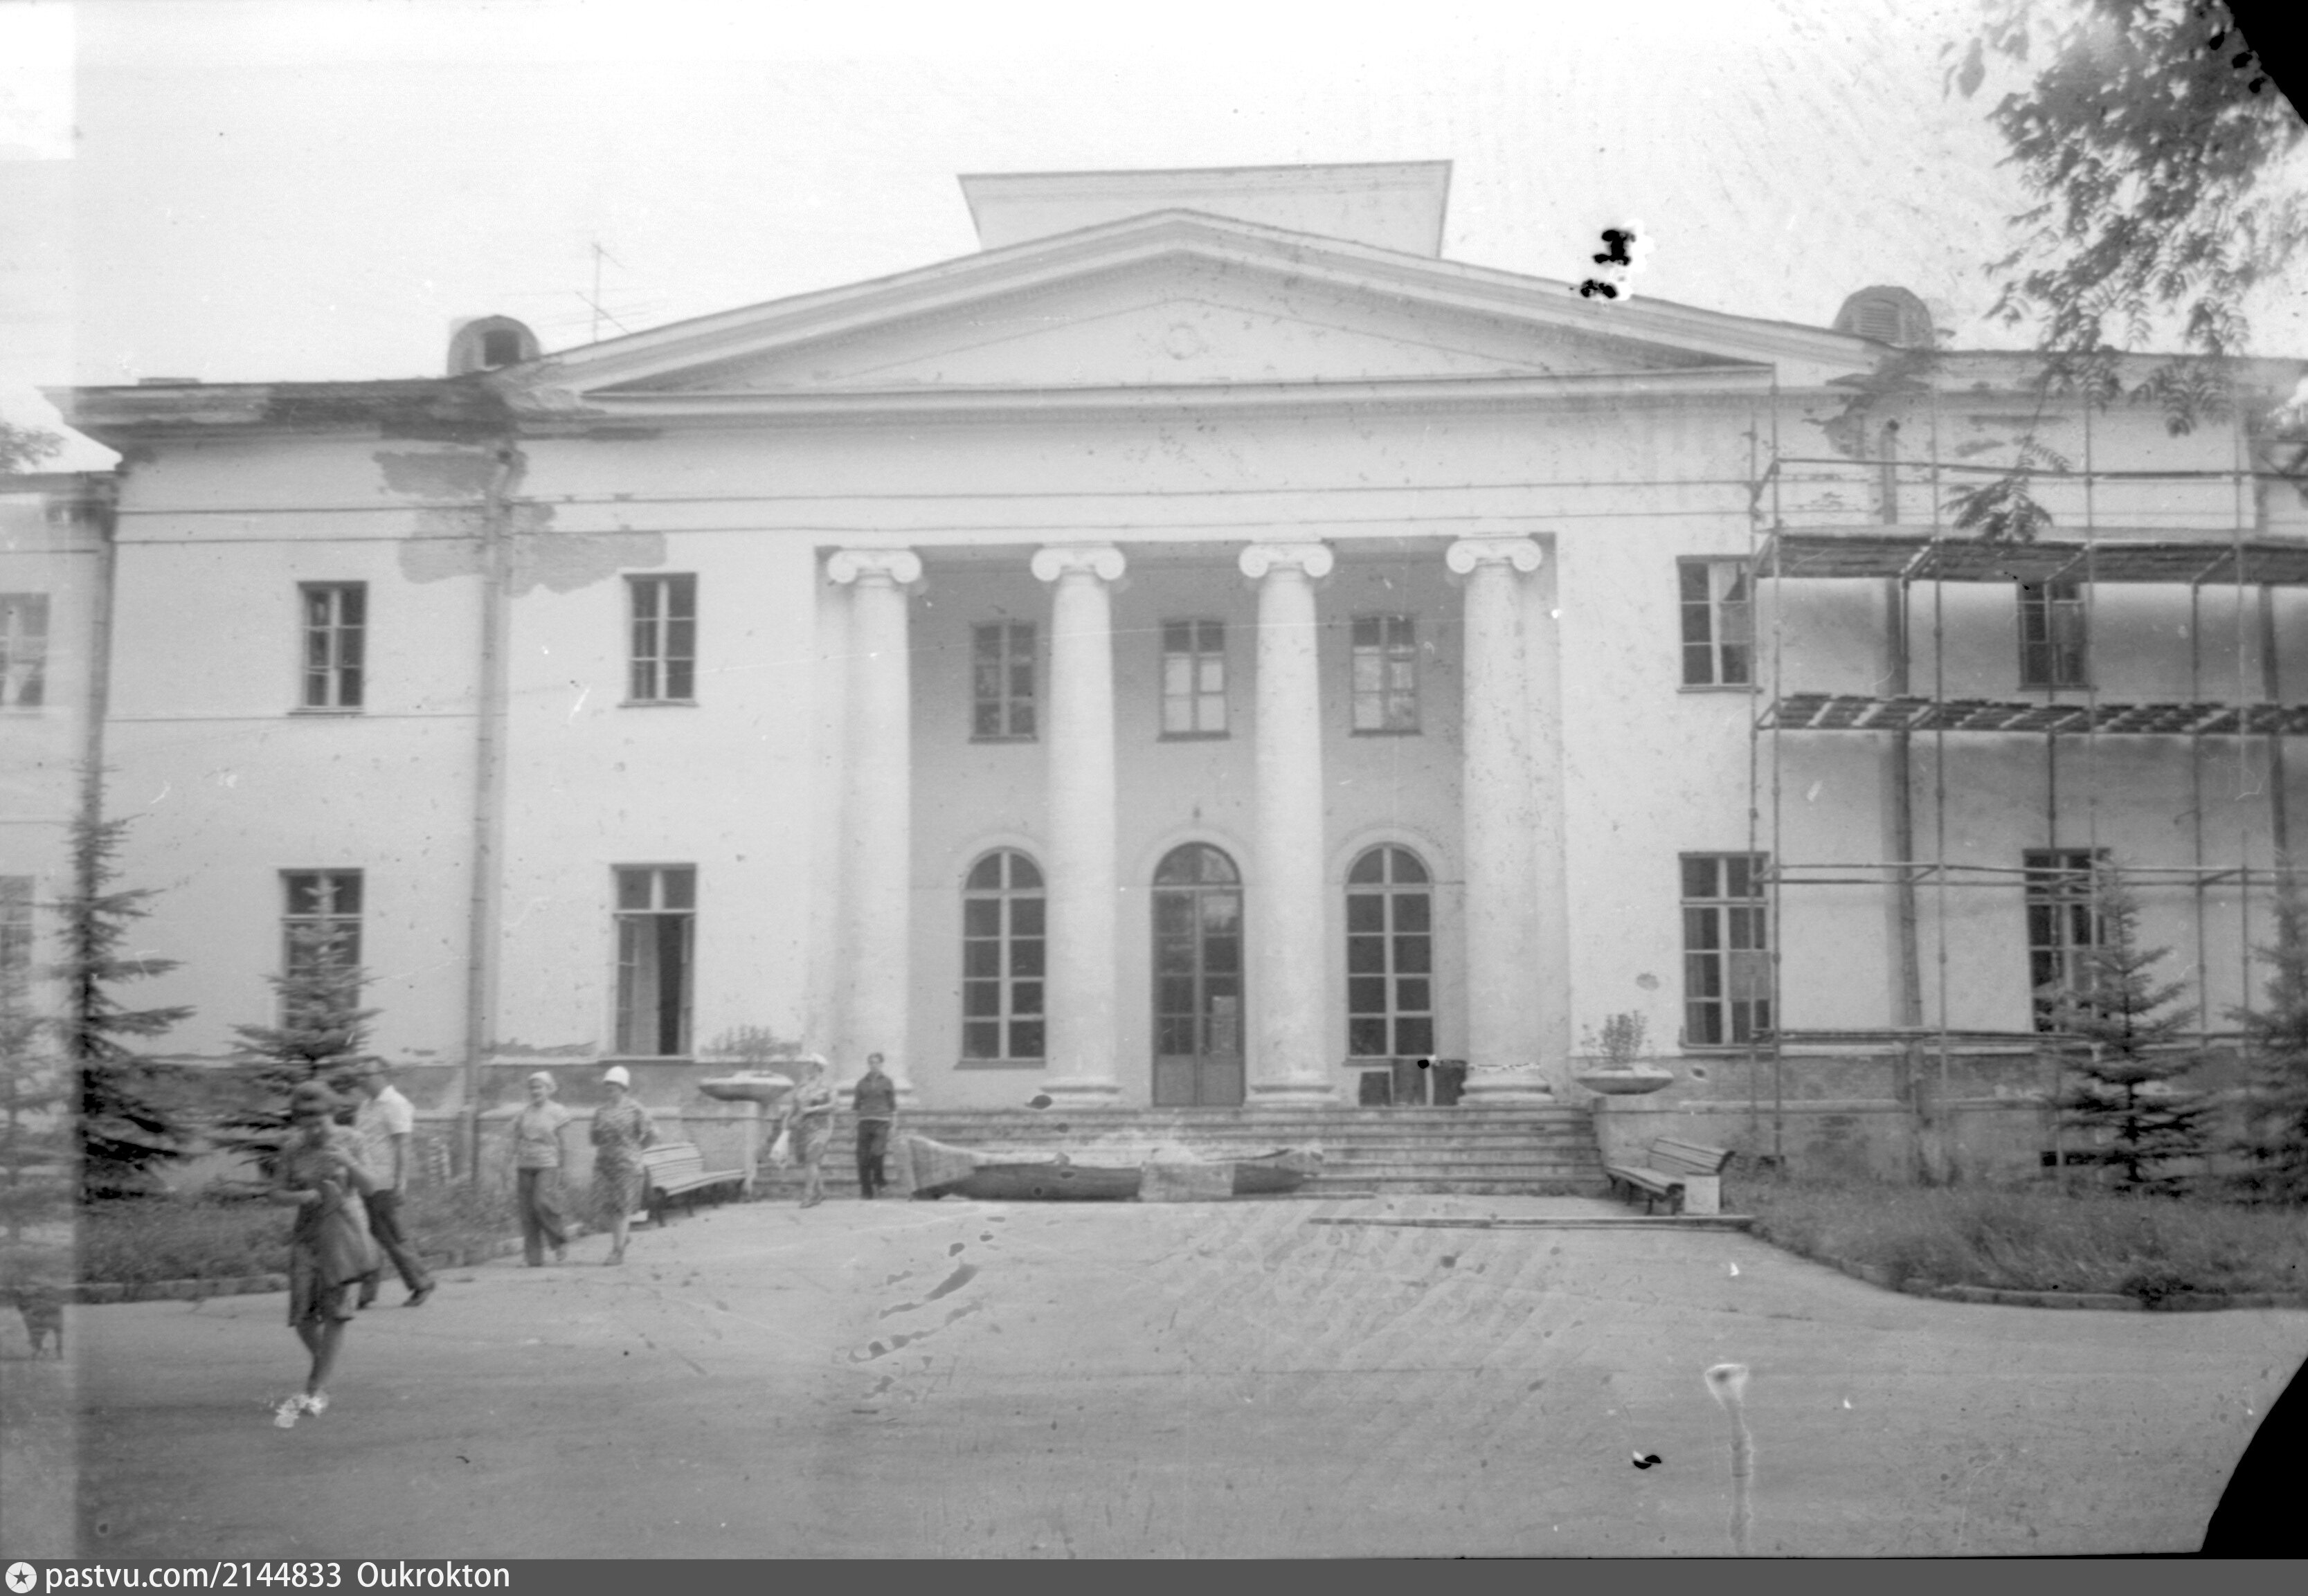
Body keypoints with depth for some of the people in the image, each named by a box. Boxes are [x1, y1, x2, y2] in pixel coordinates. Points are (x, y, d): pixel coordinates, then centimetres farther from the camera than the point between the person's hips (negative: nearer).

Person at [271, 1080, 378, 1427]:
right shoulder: (292, 1150, -4)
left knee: (335, 1309, -6)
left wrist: (349, 1164, -26)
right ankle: (323, 1367, 29)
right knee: (303, 1317, -1)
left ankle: (315, 1391, 3)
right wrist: (306, 1196, -22)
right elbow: (278, 1195, -3)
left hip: (343, 1228, -2)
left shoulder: (348, 1141, -6)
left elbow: (369, 1189, -8)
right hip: (307, 1233, 2)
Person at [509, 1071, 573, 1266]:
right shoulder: (523, 1115, 12)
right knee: (527, 1209, -1)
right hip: (526, 1167, 4)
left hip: (548, 1165, -4)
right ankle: (534, 1257, 3)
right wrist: (514, 1169, 6)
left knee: (543, 1203, -20)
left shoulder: (557, 1114, 0)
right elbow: (517, 1142, 14)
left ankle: (560, 1242, 1)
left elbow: (564, 1145, 1)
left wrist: (563, 1170, -2)